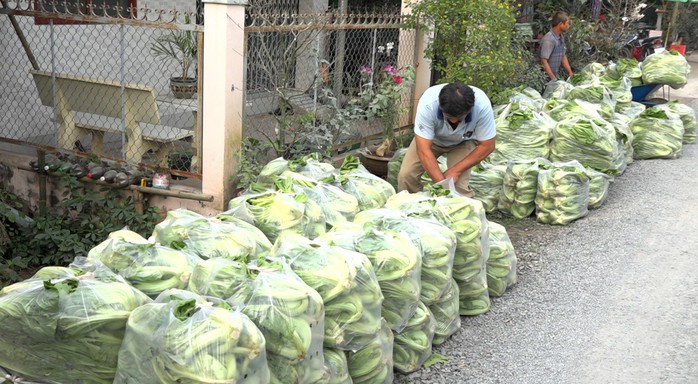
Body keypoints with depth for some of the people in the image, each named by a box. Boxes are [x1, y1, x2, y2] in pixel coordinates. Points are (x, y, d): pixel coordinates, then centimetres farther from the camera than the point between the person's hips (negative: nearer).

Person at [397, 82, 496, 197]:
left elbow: (487, 146, -23)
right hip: (431, 139, 0)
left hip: (463, 142, 0)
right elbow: (423, 150, -35)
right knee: (406, 175, -15)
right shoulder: (428, 103, -38)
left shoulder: (482, 105, -35)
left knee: (459, 185, -21)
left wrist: (455, 171, -25)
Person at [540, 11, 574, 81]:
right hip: (547, 78, -8)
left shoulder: (561, 37, 9)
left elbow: (563, 57, 17)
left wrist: (571, 74, 12)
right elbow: (543, 61, -22)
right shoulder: (549, 39, -20)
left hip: (556, 75, 8)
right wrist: (553, 79, -23)